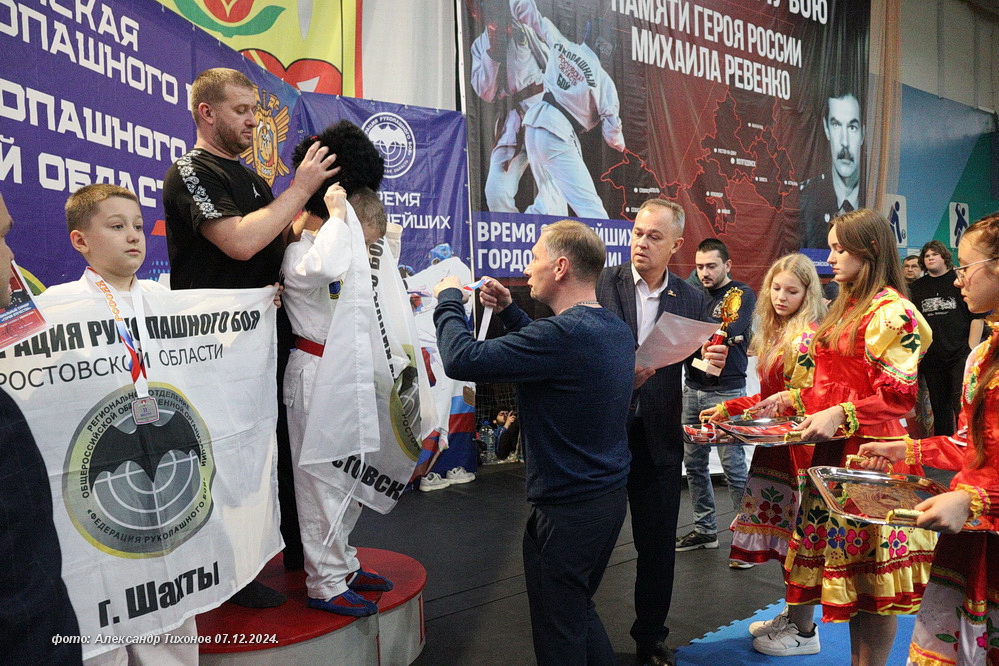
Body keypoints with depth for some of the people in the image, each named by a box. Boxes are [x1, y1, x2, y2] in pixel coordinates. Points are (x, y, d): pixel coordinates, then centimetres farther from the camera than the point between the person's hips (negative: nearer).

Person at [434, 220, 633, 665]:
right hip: (611, 496, 9)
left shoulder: (565, 332, -25)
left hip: (566, 508, -8)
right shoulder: (616, 329, 3)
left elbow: (461, 359, -27)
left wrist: (448, 300, -10)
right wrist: (509, 311, 12)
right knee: (580, 612, 27)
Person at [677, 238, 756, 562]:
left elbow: (730, 331, -19)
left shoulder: (742, 293, -2)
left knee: (734, 466, -4)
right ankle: (705, 529, 23)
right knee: (693, 462, 10)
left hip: (726, 392, -6)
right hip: (693, 388, 6)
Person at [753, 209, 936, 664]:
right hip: (832, 452, 9)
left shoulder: (892, 311, -13)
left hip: (869, 455, -9)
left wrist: (840, 416, -26)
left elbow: (898, 396, -18)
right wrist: (791, 398, 13)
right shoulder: (846, 308, 16)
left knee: (870, 570, 1)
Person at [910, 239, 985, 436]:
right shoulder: (917, 287, 11)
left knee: (962, 407, -5)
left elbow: (977, 317, 0)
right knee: (940, 409, 10)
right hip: (931, 359, 4)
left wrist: (971, 351, -8)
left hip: (960, 356, -3)